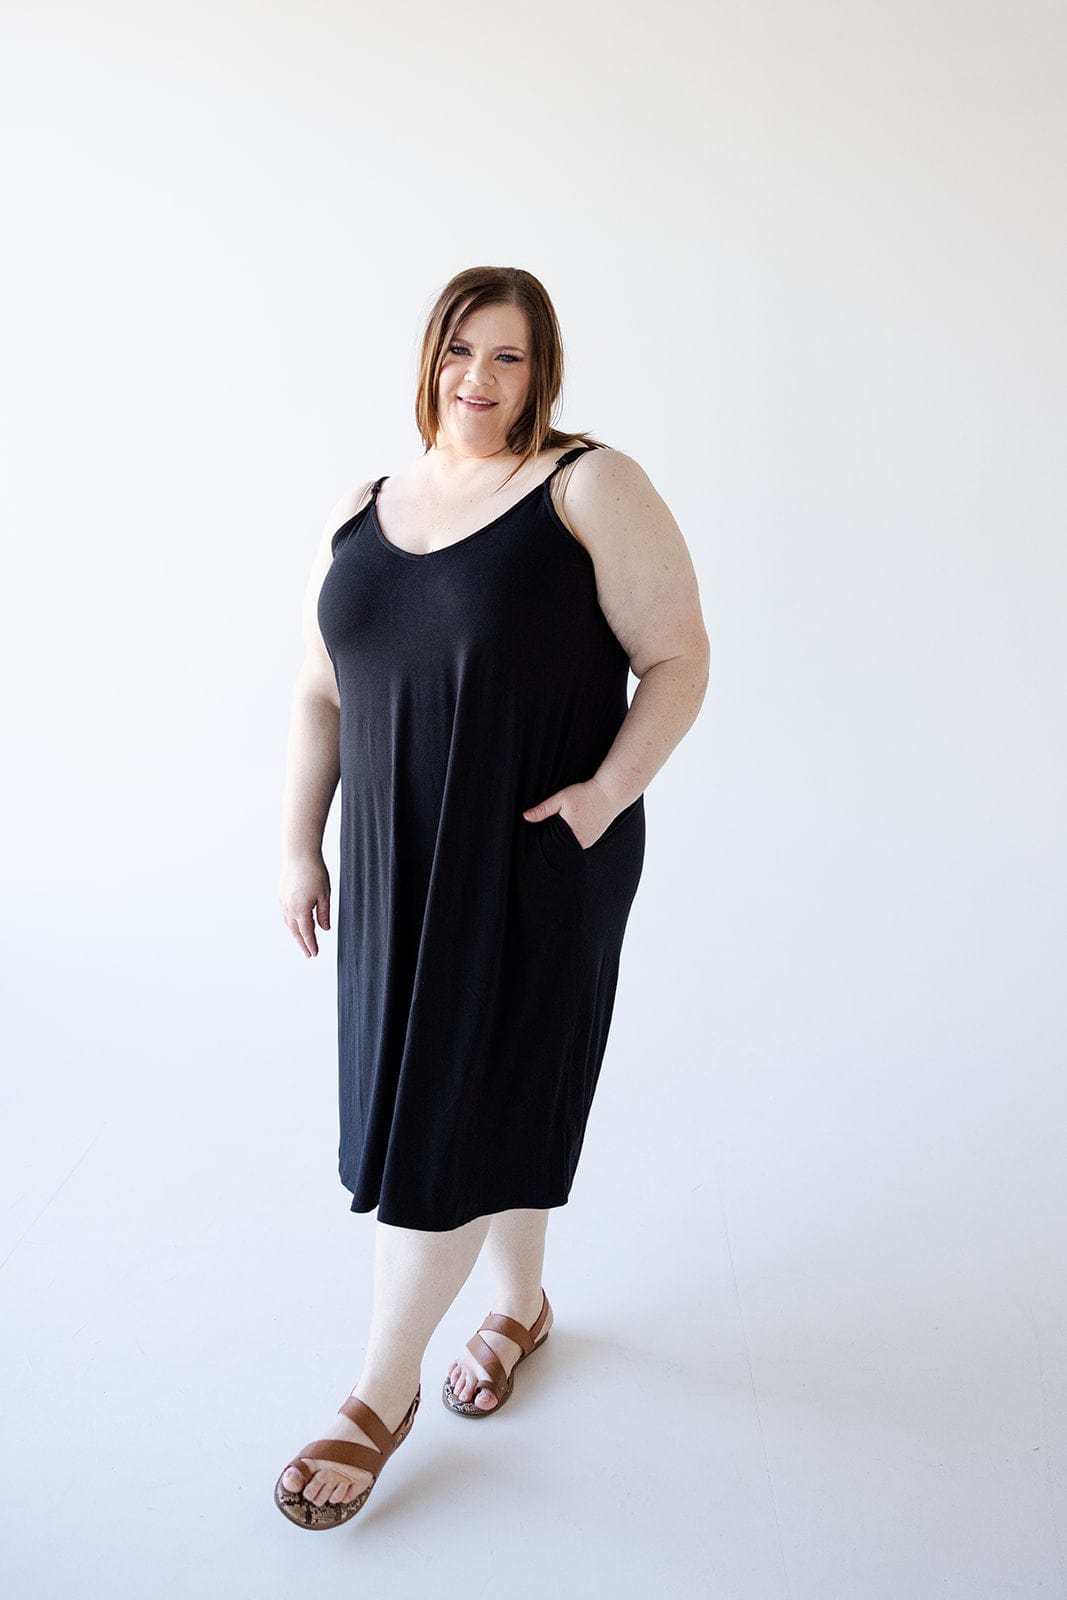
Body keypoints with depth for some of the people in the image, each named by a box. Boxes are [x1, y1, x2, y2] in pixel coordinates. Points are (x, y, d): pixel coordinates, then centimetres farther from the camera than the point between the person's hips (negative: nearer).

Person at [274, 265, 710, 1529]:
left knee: (452, 1108, 0)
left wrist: (607, 795, -20)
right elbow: (321, 690, 10)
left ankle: (381, 1397, 17)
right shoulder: (363, 513, 9)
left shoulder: (591, 488, -7)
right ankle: (520, 1302, 40)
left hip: (538, 867, -5)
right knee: (496, 1083, 17)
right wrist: (300, 844, 7)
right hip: (400, 862, 5)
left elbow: (678, 660, -9)